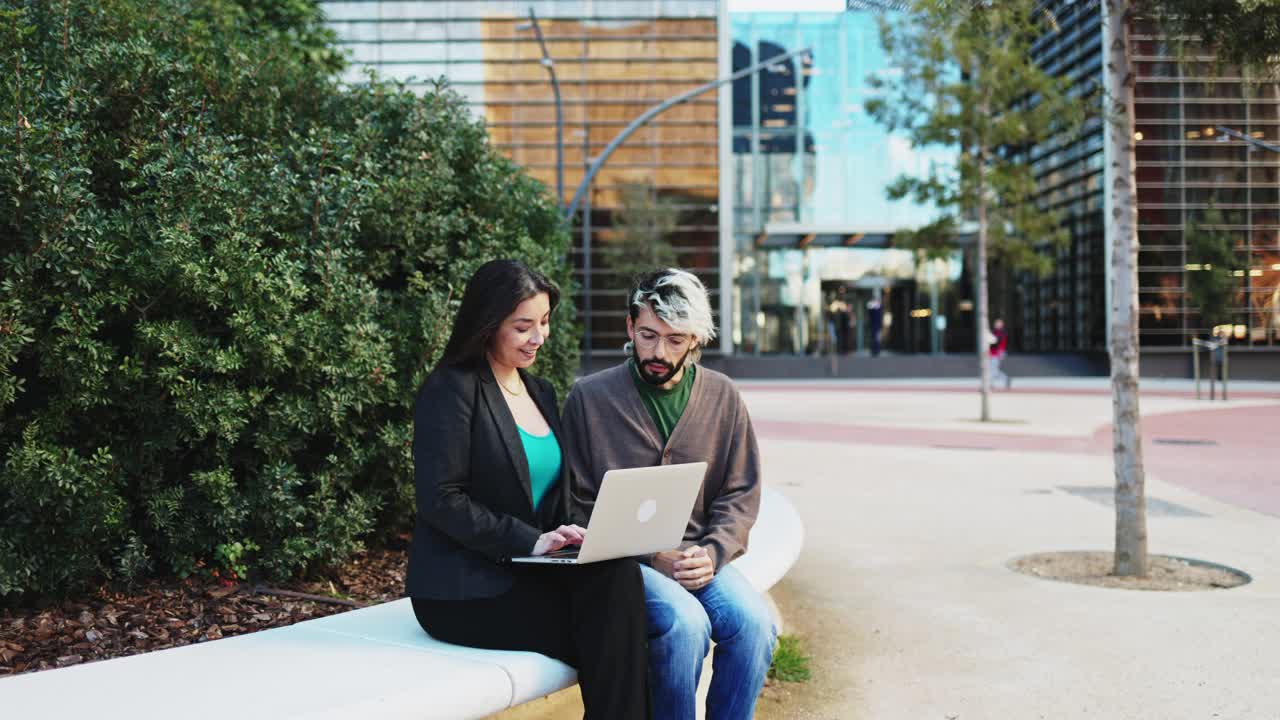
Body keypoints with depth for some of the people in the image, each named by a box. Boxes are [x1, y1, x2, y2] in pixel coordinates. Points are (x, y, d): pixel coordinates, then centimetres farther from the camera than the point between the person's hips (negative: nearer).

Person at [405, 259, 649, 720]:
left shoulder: (540, 392, 17)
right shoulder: (451, 389, -7)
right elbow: (442, 500, -15)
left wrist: (566, 538, -2)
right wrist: (530, 541, -20)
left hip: (527, 574, 6)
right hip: (467, 591, -6)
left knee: (618, 575, -24)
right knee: (612, 635, -24)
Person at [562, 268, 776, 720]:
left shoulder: (722, 397, 7)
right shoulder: (589, 397, -1)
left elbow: (741, 495, 8)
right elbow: (581, 507, -1)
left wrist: (711, 553, -11)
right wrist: (651, 557, -12)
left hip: (697, 558, 3)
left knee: (752, 620, -25)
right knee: (686, 622, -30)